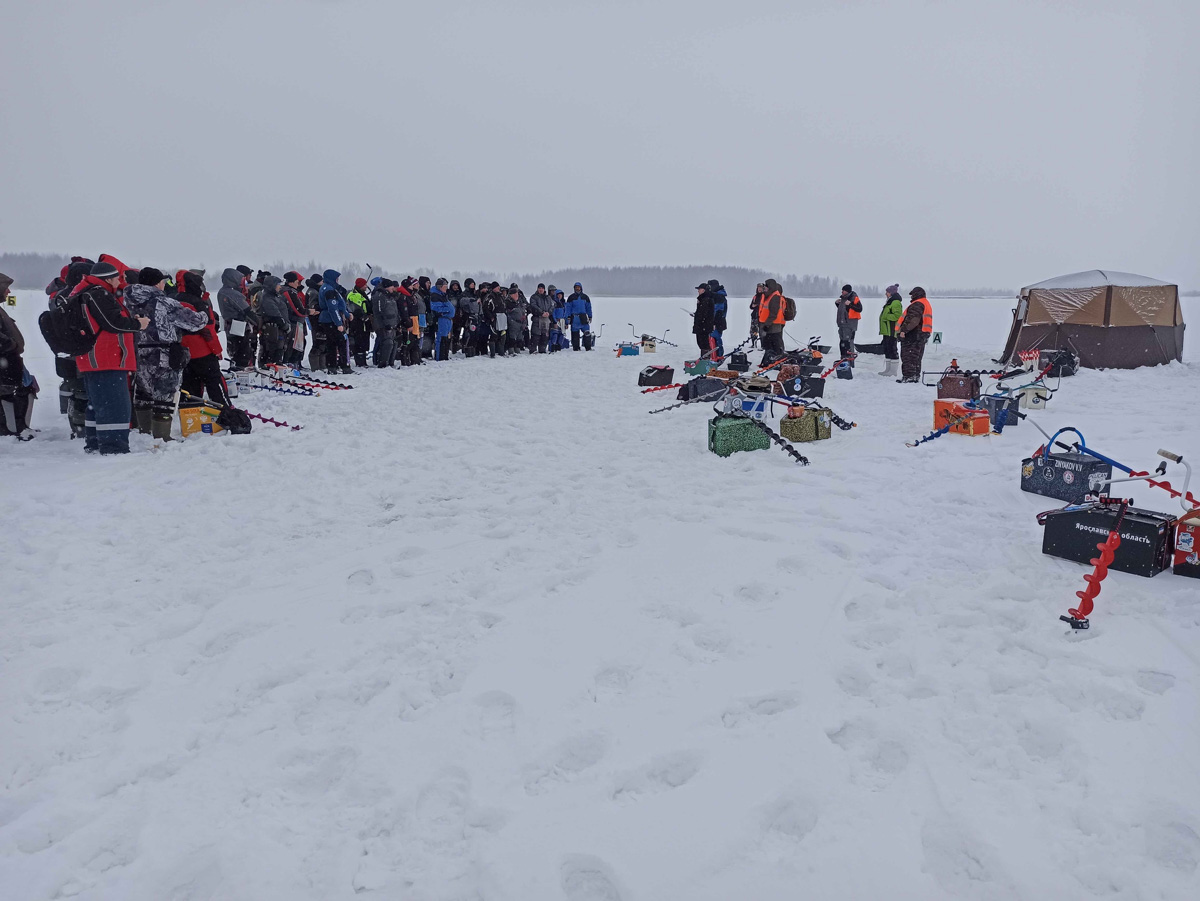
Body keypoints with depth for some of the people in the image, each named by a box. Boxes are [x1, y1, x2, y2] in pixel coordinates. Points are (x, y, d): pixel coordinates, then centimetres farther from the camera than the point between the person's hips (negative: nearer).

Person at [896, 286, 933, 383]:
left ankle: (908, 376, -10)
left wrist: (903, 330, -26)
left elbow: (913, 320, -26)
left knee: (908, 356, -8)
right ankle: (916, 376, 17)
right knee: (916, 356, 14)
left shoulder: (917, 304, -14)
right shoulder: (927, 304, 21)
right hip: (923, 334, 10)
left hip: (912, 335, -10)